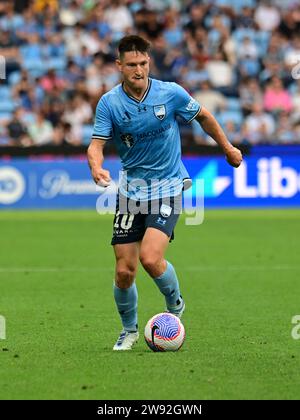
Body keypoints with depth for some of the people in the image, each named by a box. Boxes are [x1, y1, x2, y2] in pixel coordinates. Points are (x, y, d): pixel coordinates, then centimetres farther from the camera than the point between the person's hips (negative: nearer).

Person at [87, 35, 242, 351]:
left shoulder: (171, 93, -9)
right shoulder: (109, 103, -8)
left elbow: (202, 116, 10)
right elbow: (96, 144, -13)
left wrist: (227, 147, 19)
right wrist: (96, 167, -36)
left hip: (167, 185, -2)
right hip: (131, 187, 2)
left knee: (150, 257, -21)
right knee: (124, 270, -2)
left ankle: (175, 305, 10)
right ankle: (129, 330, 24)